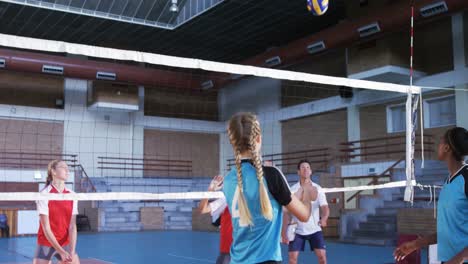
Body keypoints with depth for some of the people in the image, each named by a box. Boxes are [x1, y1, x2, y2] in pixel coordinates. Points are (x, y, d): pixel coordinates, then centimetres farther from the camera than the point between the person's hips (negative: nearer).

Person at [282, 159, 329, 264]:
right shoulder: (292, 190, -4)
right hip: (297, 230, 0)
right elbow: (287, 213, -3)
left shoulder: (317, 189, -3)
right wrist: (284, 233, -8)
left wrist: (324, 219, -37)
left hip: (315, 229, 0)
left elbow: (325, 207, -14)